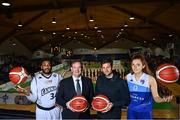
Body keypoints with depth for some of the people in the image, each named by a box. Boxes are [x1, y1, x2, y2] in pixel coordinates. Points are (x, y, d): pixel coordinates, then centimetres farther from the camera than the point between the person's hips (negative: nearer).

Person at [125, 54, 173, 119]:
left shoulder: (150, 79, -16)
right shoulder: (127, 77, -7)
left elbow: (156, 97, -13)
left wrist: (163, 99, -32)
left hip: (145, 112, -2)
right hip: (131, 111, 3)